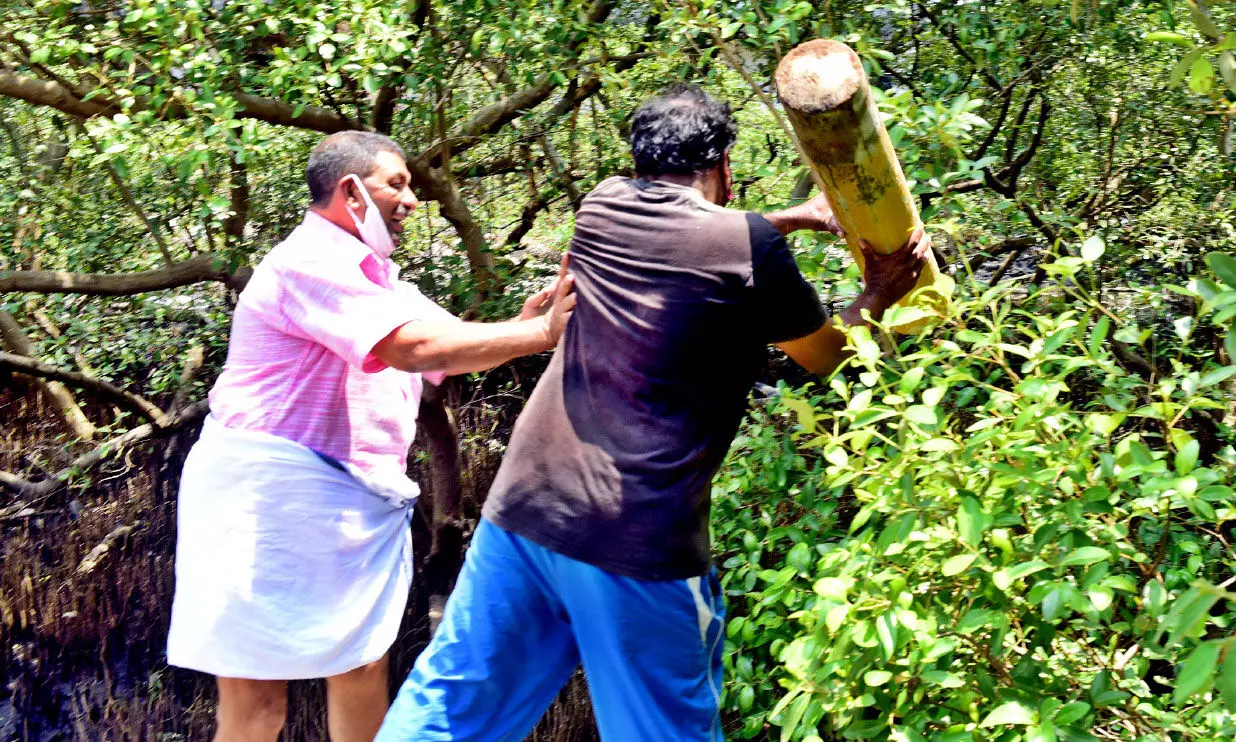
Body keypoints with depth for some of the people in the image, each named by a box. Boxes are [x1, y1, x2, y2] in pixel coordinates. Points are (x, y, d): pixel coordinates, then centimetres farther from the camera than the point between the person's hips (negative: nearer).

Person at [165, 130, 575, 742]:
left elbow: (450, 352, 10)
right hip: (270, 497, -10)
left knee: (362, 669, 16)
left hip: (354, 504, 10)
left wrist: (523, 325, -8)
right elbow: (415, 346, -25)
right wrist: (540, 333, -21)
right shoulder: (310, 262, -14)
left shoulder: (374, 276, 17)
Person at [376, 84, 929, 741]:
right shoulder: (750, 246, -6)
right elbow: (821, 356, 11)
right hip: (640, 540, -5)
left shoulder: (603, 206, 9)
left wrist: (795, 217, 33)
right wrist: (878, 296, 24)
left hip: (523, 509, 5)